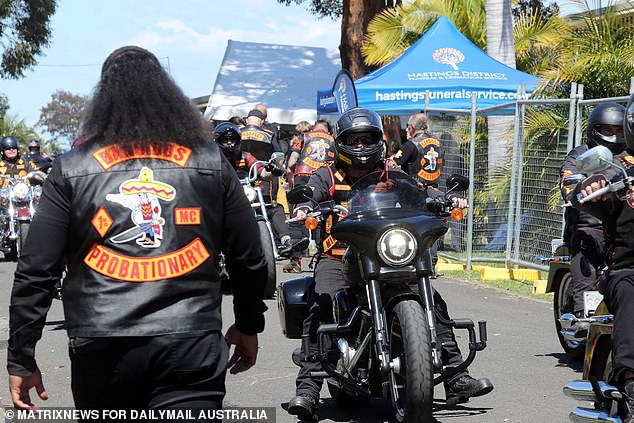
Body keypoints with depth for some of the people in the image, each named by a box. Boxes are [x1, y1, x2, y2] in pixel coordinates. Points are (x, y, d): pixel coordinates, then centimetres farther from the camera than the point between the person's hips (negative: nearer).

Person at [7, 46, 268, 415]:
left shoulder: (71, 169, 4)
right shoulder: (212, 162, 7)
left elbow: (35, 273, 1)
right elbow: (250, 260, 12)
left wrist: (21, 359, 8)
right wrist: (248, 326, 27)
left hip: (101, 353, 1)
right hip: (192, 348, -1)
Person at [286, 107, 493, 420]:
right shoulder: (327, 176, 8)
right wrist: (303, 208, -34)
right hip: (337, 258, -3)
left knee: (433, 300, -9)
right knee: (319, 307, -28)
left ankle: (455, 378, -4)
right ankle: (307, 388, -28)